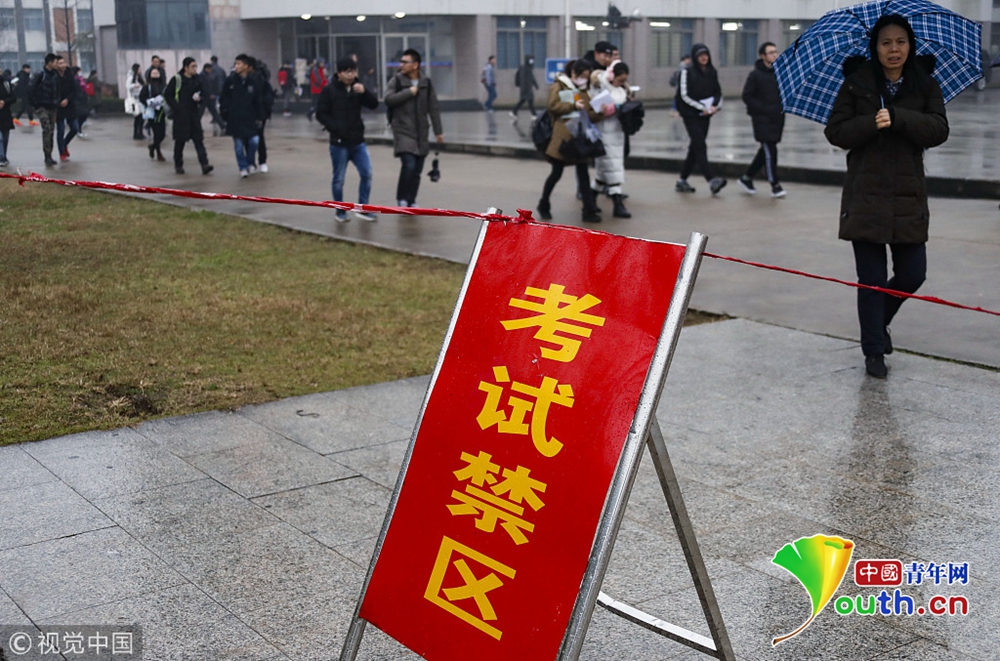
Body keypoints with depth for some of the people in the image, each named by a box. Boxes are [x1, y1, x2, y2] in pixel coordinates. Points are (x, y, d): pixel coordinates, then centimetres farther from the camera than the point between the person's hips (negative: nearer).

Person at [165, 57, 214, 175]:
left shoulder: (197, 79, 8)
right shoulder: (176, 79, -5)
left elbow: (203, 94, 18)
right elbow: (167, 94, -2)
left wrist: (199, 98, -5)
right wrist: (175, 107, -11)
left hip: (193, 113, 3)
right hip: (180, 114, -3)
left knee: (199, 139, -5)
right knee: (180, 140, 5)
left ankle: (204, 165, -12)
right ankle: (178, 165, 18)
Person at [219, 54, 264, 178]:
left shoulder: (254, 82, -1)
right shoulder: (230, 80, -1)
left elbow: (258, 101, 3)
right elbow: (223, 99, 4)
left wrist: (259, 117, 2)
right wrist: (225, 114, -1)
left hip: (249, 118, 0)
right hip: (234, 119, 0)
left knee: (254, 141, -7)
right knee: (238, 144, 2)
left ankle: (250, 163, 17)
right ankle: (243, 168, 13)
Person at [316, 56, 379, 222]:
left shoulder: (357, 88, 6)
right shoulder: (329, 90, -7)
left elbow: (374, 104, -3)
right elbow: (320, 114, -6)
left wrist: (365, 92, -21)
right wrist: (336, 128, -17)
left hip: (358, 142, 4)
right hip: (339, 143, -4)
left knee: (367, 174, -1)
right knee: (339, 179, 4)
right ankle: (340, 212, 17)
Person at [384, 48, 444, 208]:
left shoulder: (426, 83, 6)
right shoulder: (396, 80, 0)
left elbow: (433, 109, 9)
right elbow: (388, 99, -14)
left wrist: (438, 131, 9)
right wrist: (409, 92, -14)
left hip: (421, 133, 3)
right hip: (403, 131, -3)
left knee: (417, 170, 6)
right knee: (409, 164, -19)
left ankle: (411, 201, 21)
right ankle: (402, 198, -2)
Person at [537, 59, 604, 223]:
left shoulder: (585, 90, 18)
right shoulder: (559, 86, 1)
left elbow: (590, 114, 13)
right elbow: (552, 105, -12)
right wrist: (573, 106, -18)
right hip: (562, 135, -5)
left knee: (583, 173, 2)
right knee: (557, 172, 0)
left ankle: (589, 211, 0)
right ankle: (544, 206, 19)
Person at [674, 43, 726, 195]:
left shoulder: (712, 72, 8)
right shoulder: (687, 72, -6)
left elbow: (718, 92, 12)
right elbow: (684, 95, -10)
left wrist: (716, 105, -8)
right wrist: (701, 107, -16)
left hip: (705, 115, 6)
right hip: (691, 115, -6)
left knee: (695, 148, 9)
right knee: (700, 147, -14)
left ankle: (683, 180, 19)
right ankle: (712, 180, -23)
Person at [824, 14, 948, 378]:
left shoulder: (925, 86, 5)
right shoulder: (857, 84, 1)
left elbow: (939, 130, -7)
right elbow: (835, 132, -2)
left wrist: (897, 118, -20)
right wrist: (872, 124, -18)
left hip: (908, 195, 2)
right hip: (866, 195, -2)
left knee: (912, 274, 5)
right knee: (871, 279, 1)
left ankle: (880, 321, 34)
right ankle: (874, 351, 13)